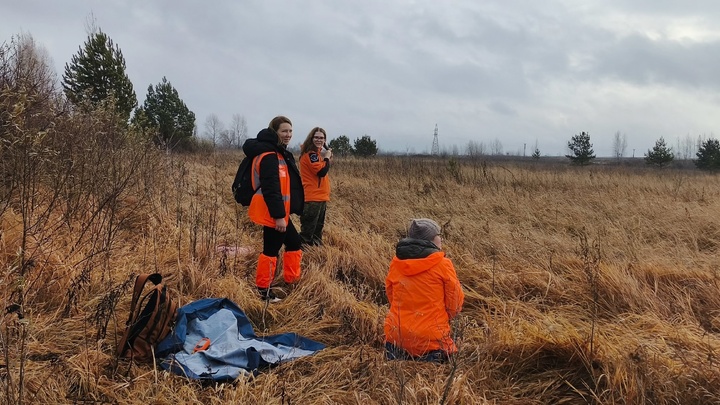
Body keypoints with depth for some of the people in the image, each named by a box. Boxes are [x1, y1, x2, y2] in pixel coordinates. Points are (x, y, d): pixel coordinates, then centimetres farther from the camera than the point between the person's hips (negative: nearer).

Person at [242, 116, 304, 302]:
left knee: (294, 243, 19)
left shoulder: (280, 153, 15)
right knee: (271, 249, -2)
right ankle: (263, 290, 8)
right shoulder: (269, 155, -18)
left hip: (279, 212, 11)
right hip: (273, 213, -11)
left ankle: (293, 281, 30)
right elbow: (270, 189, -26)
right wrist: (278, 216, -28)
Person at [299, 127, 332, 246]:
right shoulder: (310, 154, -15)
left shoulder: (317, 152, 16)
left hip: (320, 197, 10)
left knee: (318, 229, 19)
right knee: (308, 230, -7)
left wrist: (327, 158, 3)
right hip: (312, 198, -10)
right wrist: (327, 158, -9)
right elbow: (322, 171, -23)